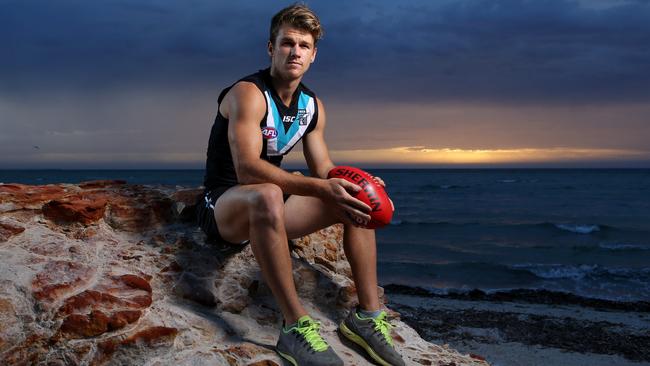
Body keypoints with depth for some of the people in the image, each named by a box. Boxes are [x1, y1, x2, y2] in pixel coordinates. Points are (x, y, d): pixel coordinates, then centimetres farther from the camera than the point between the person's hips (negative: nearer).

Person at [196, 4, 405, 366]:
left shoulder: (313, 106, 5)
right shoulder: (248, 94, -19)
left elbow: (324, 169, 6)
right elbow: (247, 170, -33)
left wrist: (356, 185, -16)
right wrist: (321, 188, -42)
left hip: (267, 210, 8)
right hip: (224, 206, -7)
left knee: (356, 199, -4)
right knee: (268, 195, -41)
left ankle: (368, 314, -6)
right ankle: (296, 325, -37)